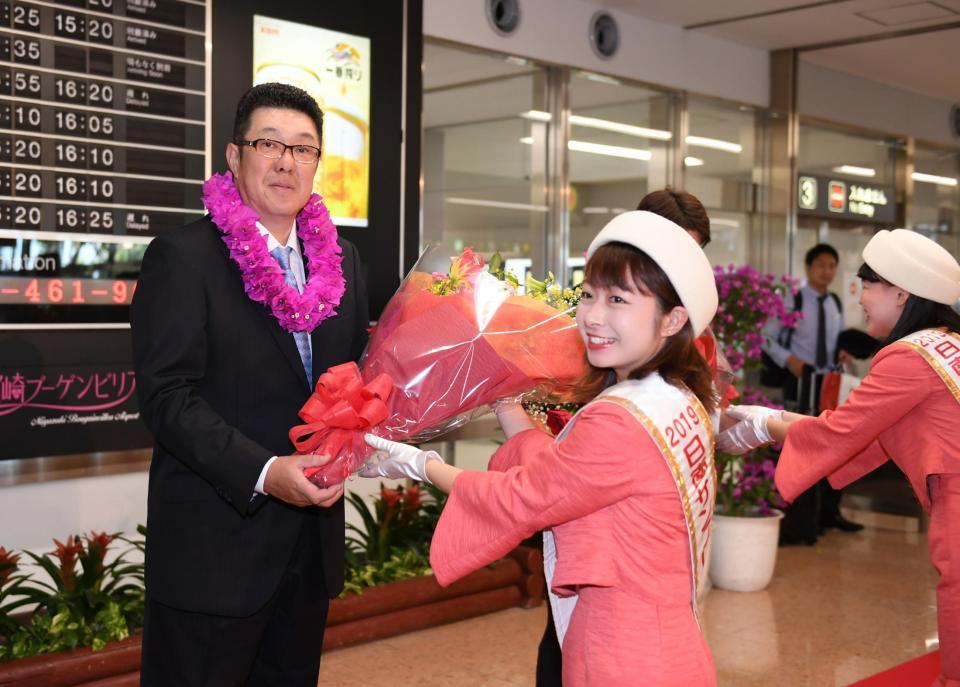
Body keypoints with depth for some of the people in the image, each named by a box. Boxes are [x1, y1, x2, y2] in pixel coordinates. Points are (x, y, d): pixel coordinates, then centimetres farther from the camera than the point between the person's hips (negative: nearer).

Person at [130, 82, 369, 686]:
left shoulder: (341, 261, 9)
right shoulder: (182, 258, -9)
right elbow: (168, 397, -15)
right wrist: (263, 472, -26)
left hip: (312, 541, 6)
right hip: (213, 548, -5)